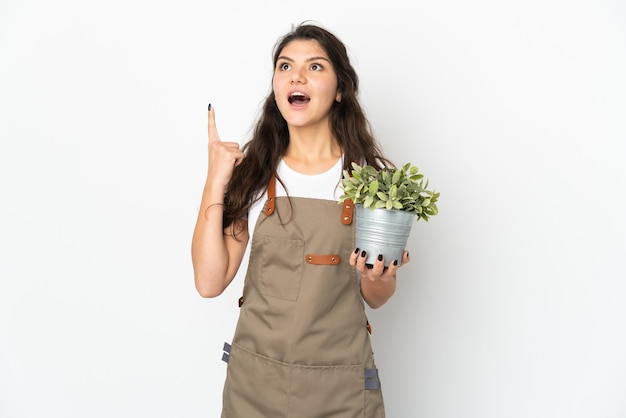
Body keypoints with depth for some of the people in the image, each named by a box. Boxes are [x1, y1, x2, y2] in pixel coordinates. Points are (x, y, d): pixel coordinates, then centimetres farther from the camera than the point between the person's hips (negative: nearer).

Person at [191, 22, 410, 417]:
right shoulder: (251, 169, -3)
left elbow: (377, 298, 3)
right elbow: (210, 282, -9)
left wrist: (377, 276, -19)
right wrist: (215, 183, -13)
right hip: (255, 376, 1)